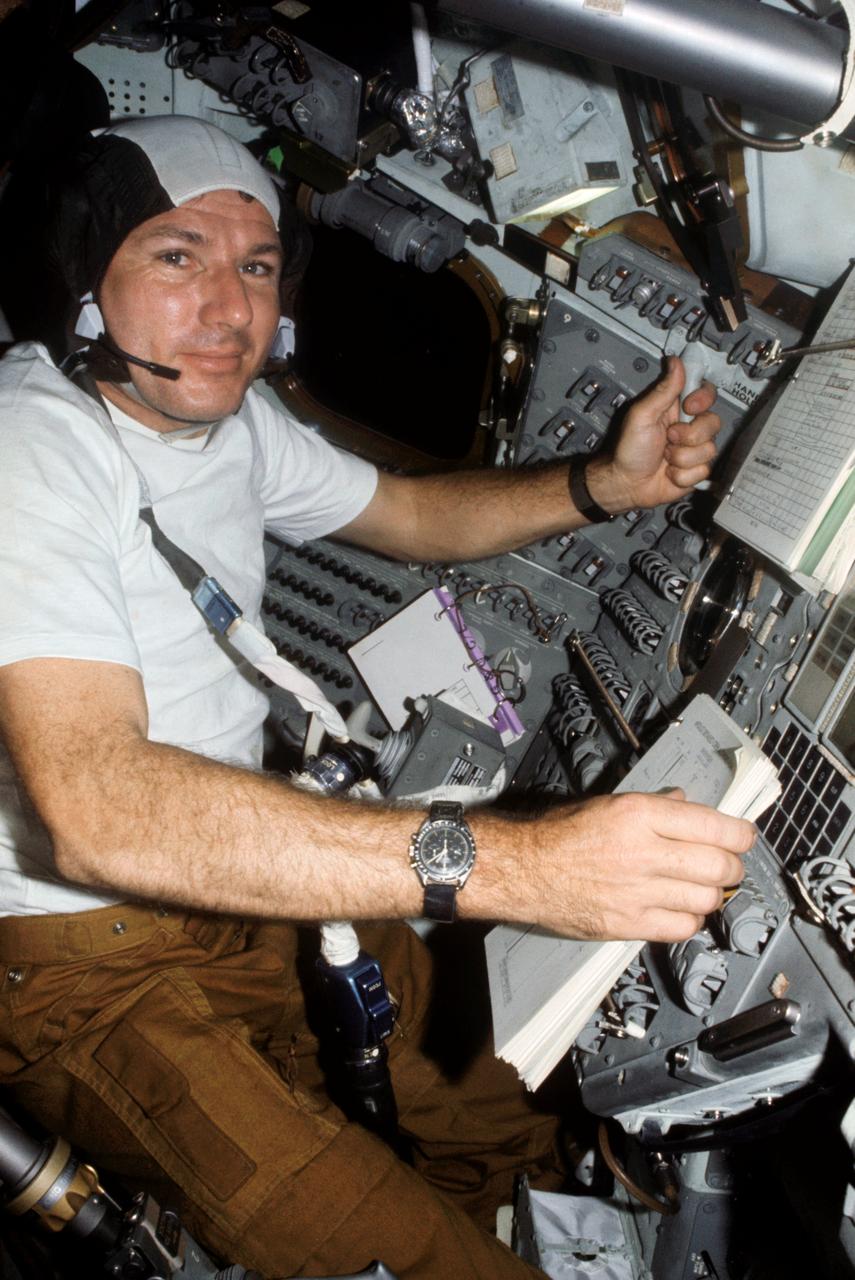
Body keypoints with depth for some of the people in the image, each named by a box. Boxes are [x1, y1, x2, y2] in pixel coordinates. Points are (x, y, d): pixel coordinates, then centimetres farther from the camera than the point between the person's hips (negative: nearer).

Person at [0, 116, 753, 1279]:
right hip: (93, 963, -7)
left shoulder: (228, 414, 4)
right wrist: (511, 863, -47)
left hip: (250, 878, 8)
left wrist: (608, 484, -1)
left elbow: (408, 514, 19)